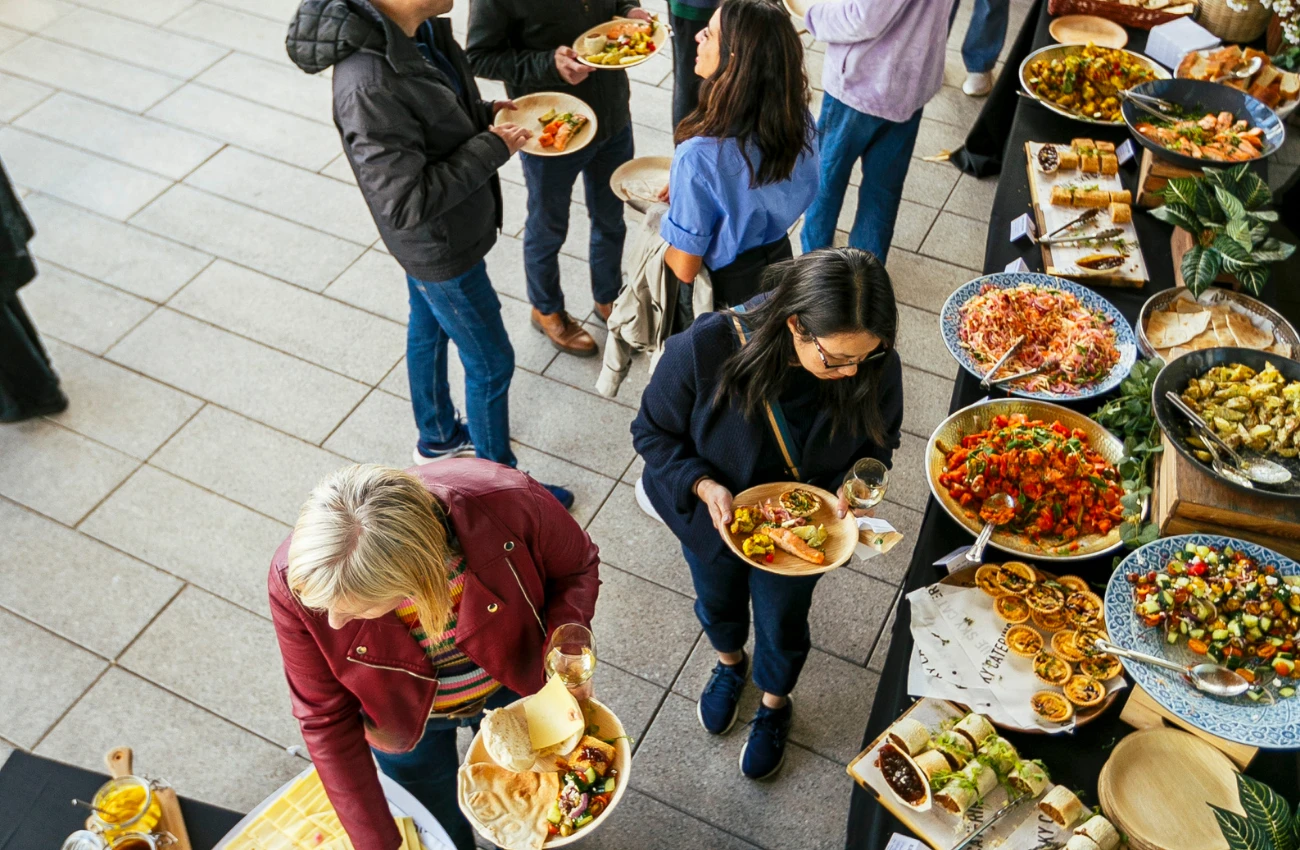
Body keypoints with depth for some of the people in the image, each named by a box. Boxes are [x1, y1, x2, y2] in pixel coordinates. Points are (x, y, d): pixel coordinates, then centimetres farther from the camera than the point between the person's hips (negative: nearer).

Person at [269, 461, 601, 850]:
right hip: (404, 719, 0)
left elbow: (578, 566, -17)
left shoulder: (506, 503, -40)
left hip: (514, 685, 0)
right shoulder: (294, 583, -35)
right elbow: (326, 718, -20)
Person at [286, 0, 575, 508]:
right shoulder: (369, 86, -38)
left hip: (432, 236, 9)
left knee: (428, 329, 27)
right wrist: (492, 148, -27)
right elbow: (406, 203, -32)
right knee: (490, 363, 8)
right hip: (439, 250, -9)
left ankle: (437, 437, 53)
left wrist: (485, 113, -6)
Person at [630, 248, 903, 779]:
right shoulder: (705, 349, -38)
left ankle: (774, 705, 61)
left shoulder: (875, 366, -30)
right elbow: (654, 432, -20)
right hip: (712, 515, 0)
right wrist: (705, 486, -34)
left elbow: (877, 443, -8)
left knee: (782, 624, 26)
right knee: (718, 604, 30)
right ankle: (729, 662, 68)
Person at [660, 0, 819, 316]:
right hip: (779, 264, 5)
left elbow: (685, 269, -26)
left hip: (721, 290, -5)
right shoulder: (800, 120, -16)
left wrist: (656, 225, -4)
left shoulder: (700, 157, -35)